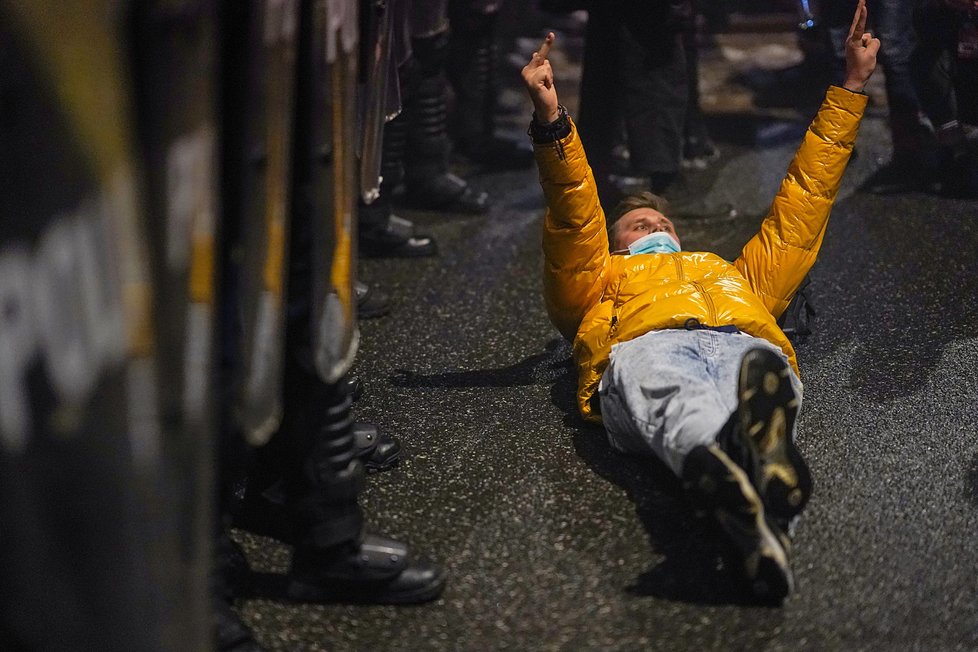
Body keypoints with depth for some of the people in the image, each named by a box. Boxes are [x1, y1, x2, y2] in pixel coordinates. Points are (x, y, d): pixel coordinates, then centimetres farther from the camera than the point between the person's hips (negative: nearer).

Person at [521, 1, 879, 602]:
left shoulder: (734, 276, 49)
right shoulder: (602, 281, 41)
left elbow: (803, 205, 49)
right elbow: (574, 221, 23)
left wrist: (851, 87, 49)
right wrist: (552, 122, 7)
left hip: (748, 345, 2)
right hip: (647, 346, -2)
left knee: (765, 381, -39)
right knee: (680, 406, -42)